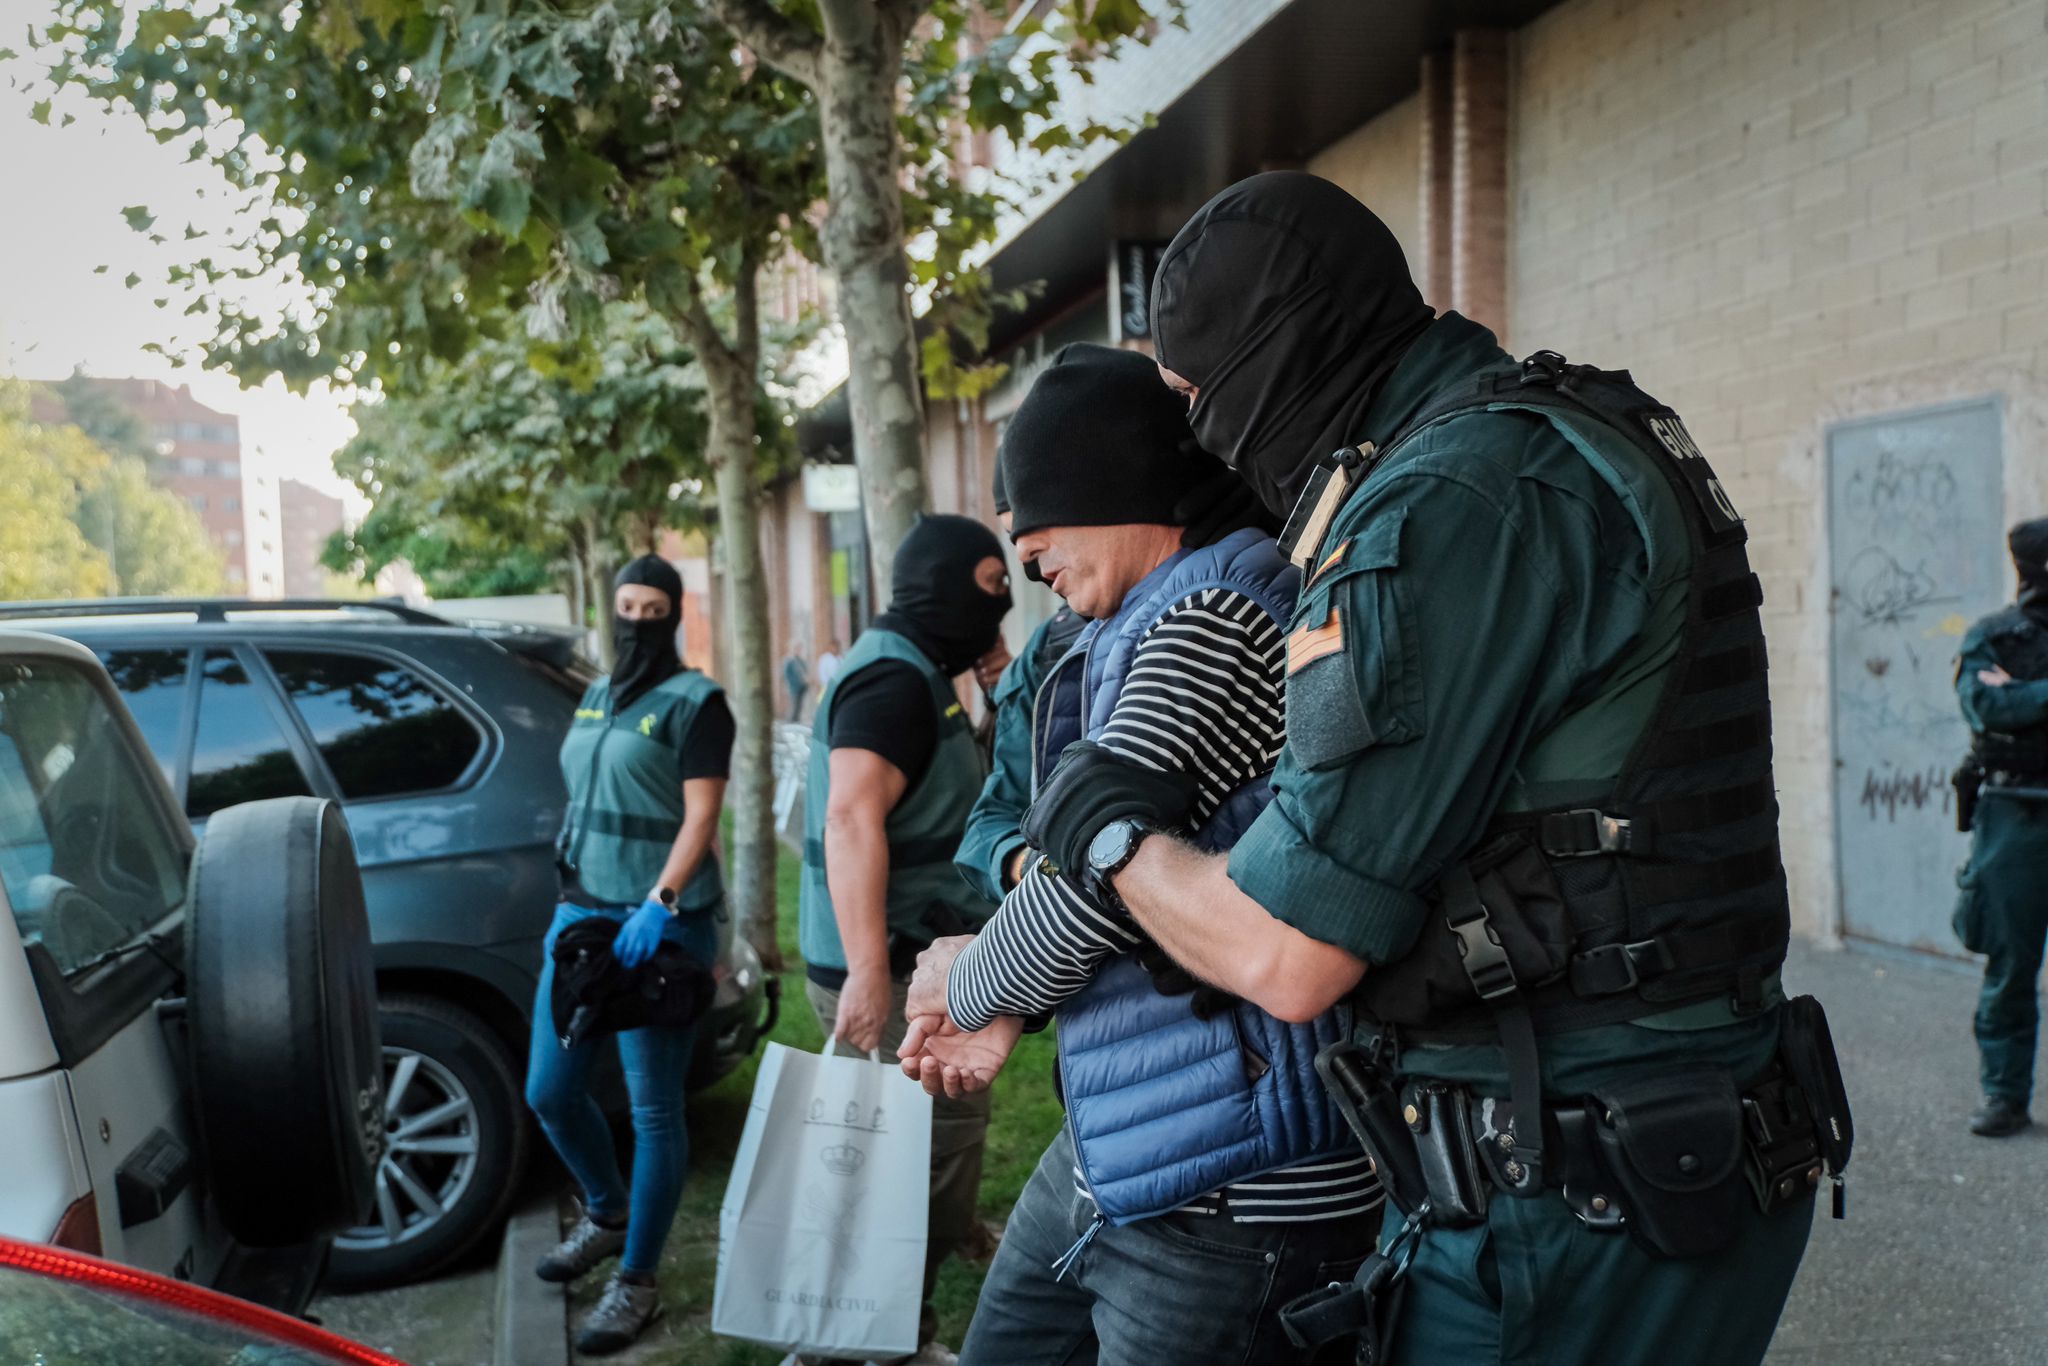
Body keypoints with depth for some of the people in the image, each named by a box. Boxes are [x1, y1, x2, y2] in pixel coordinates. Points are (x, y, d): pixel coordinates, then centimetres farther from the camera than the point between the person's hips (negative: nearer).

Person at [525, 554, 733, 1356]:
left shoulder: (693, 702, -6)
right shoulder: (595, 698, 16)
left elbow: (701, 815, -15)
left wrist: (661, 903, -27)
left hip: (662, 924, -7)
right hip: (579, 914, 8)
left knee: (653, 1108, -1)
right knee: (548, 1092, 13)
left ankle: (636, 1284, 12)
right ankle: (609, 1215, 38)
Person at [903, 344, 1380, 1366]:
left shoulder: (1211, 621, -19)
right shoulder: (1155, 630, 13)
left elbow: (1093, 883, -23)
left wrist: (972, 986, -3)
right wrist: (1012, 1006, 7)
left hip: (1228, 1183, -10)